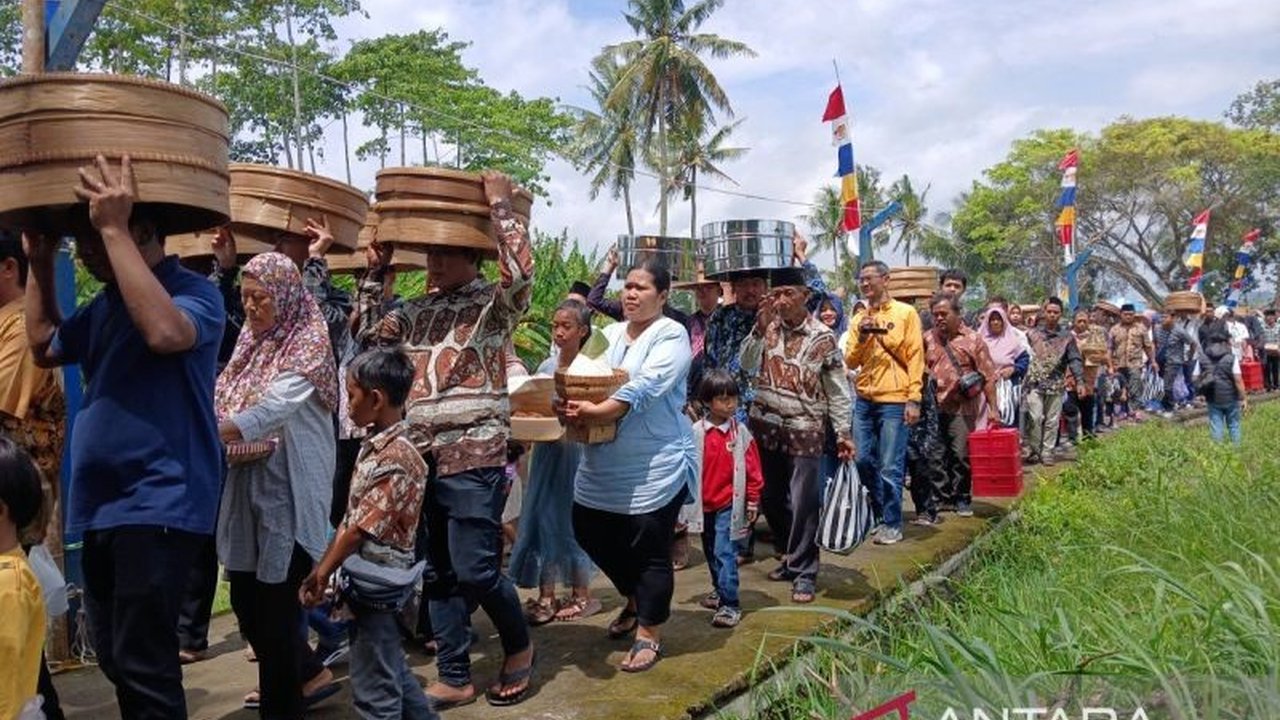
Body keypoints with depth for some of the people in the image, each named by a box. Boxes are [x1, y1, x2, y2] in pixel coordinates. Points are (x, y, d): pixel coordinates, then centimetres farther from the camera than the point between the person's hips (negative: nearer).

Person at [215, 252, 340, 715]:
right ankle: (309, 675, 34)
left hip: (289, 488, -8)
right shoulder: (251, 341, 12)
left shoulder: (308, 344, -12)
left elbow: (270, 413, -25)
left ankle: (279, 706, 17)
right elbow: (226, 402, 7)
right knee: (245, 598, 15)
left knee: (276, 604, 0)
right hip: (246, 484, 8)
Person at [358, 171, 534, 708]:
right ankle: (455, 679, 22)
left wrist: (500, 205, -15)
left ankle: (518, 646, 22)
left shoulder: (494, 304, -3)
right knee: (439, 574, 11)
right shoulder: (417, 311, 16)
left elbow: (521, 272, -22)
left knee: (475, 571, -6)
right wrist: (375, 272, 14)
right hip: (421, 460, 7)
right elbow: (370, 335, 22)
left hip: (474, 459, -7)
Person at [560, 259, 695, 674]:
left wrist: (595, 411, -33)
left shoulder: (672, 336, -7)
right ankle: (635, 598, 39)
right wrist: (570, 403, -15)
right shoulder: (609, 334, 13)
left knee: (650, 549, 2)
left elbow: (644, 388, -22)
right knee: (590, 532, 13)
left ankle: (648, 634, 20)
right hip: (603, 462, 7)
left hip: (656, 465, -7)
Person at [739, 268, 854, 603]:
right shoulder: (768, 327, 5)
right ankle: (790, 556, 32)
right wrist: (760, 327, -14)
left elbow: (837, 389, 0)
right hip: (765, 425, 4)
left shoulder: (822, 336, -4)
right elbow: (747, 365, -5)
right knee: (770, 498, 13)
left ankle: (804, 571, 9)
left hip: (804, 429, -4)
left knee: (803, 503, -4)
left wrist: (843, 432, -3)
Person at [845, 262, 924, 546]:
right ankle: (881, 511, 26)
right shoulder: (858, 319, 14)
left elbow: (915, 358, -3)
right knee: (863, 460, 6)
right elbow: (850, 362, 11)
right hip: (864, 400, 5)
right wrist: (862, 337, -6)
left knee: (890, 468, -3)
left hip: (894, 401, -5)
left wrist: (914, 400, -9)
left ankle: (892, 524, 9)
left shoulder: (906, 313, 1)